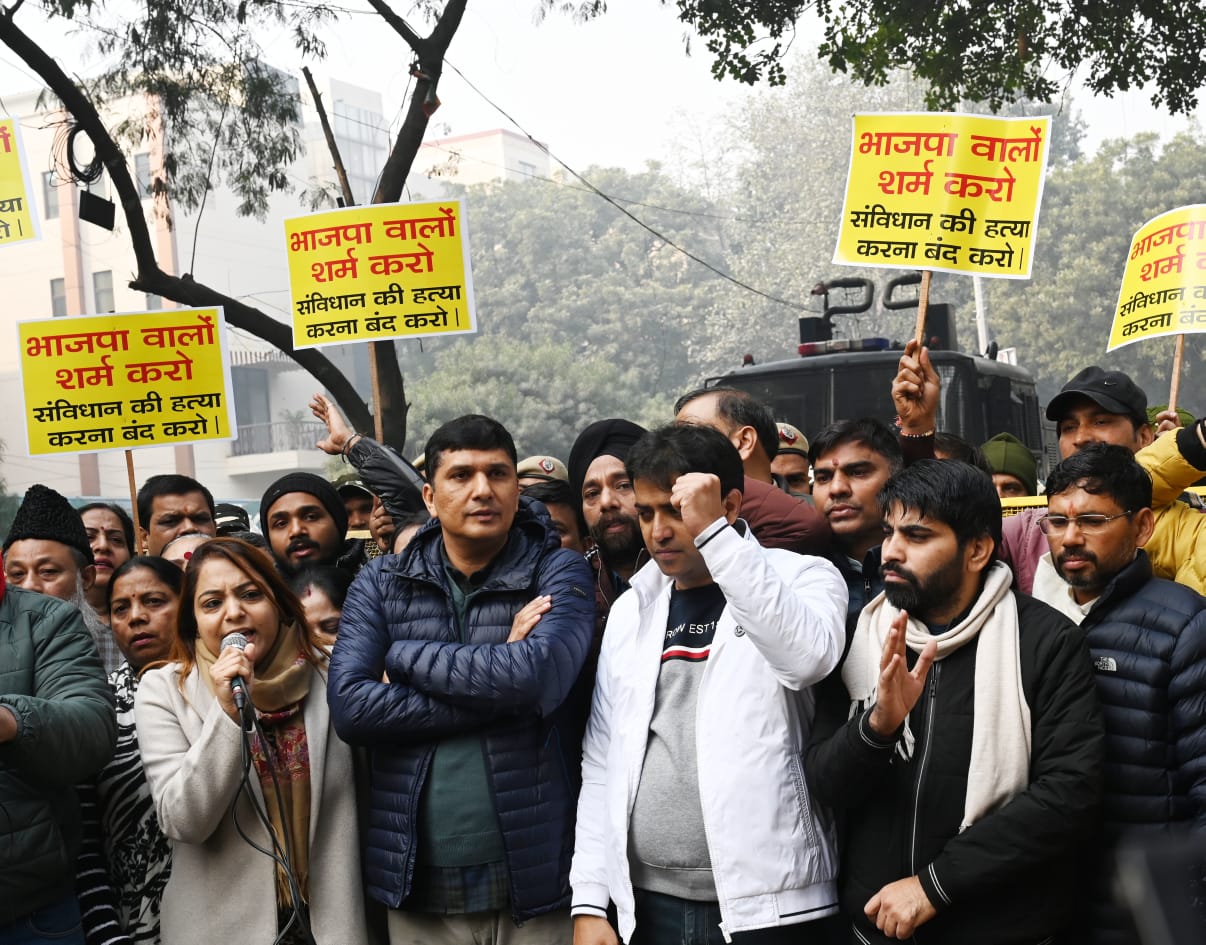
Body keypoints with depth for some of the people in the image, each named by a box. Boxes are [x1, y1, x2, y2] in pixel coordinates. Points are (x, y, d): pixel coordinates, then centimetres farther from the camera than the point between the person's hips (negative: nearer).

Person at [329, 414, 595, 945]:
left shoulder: (559, 574, -1)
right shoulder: (380, 583, 5)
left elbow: (536, 676, -20)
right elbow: (349, 707, -9)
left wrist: (404, 656, -9)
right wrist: (493, 688, -14)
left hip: (538, 883, -2)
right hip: (418, 887, 2)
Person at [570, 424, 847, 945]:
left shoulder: (800, 578, -2)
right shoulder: (632, 609, 10)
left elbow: (808, 656, -25)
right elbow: (602, 763, 10)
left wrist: (713, 532, -24)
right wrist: (589, 902, 4)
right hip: (648, 902, 4)